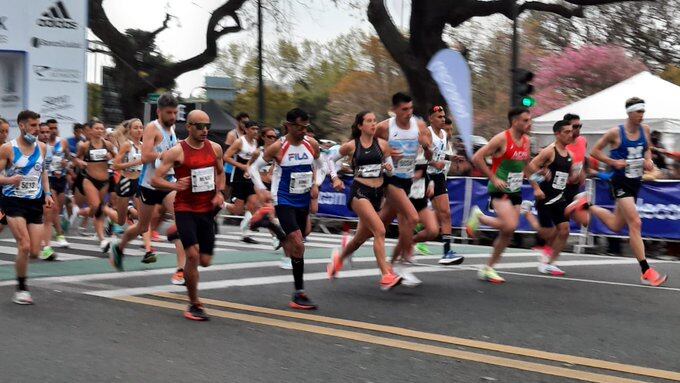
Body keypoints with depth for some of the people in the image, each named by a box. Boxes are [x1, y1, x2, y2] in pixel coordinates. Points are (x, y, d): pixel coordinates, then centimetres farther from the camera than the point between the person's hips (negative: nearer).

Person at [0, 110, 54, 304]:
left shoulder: (42, 147, 7)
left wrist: (47, 193, 10)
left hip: (35, 202, 5)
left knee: (34, 252, 1)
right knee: (24, 246, -16)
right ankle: (21, 288, -1)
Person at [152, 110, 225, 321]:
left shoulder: (215, 148, 3)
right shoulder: (177, 151, -11)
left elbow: (220, 172, 21)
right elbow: (155, 180, -10)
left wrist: (219, 192, 4)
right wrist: (175, 186, -28)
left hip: (207, 209, 5)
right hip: (185, 209, -5)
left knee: (205, 261, 7)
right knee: (193, 255, -17)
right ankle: (194, 305, -2)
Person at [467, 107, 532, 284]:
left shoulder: (526, 141, 8)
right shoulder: (502, 138, -14)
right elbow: (477, 158, -16)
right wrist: (493, 178, -16)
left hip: (515, 191, 7)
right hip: (499, 190, -7)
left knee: (507, 233, 6)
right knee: (510, 226, -23)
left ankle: (488, 269, 17)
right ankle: (478, 216, 3)